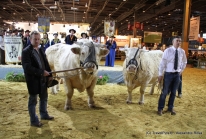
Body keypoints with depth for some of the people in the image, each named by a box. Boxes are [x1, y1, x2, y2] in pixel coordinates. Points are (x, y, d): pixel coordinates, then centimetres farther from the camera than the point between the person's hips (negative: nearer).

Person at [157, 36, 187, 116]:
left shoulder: (182, 51, 1)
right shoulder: (167, 51, -11)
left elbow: (184, 62, 20)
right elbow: (162, 63, -10)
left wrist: (182, 70, 13)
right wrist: (160, 75, -11)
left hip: (177, 74, 4)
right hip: (168, 74, -4)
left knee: (173, 92, 13)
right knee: (165, 92, 2)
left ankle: (170, 108, 29)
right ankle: (160, 108, 17)